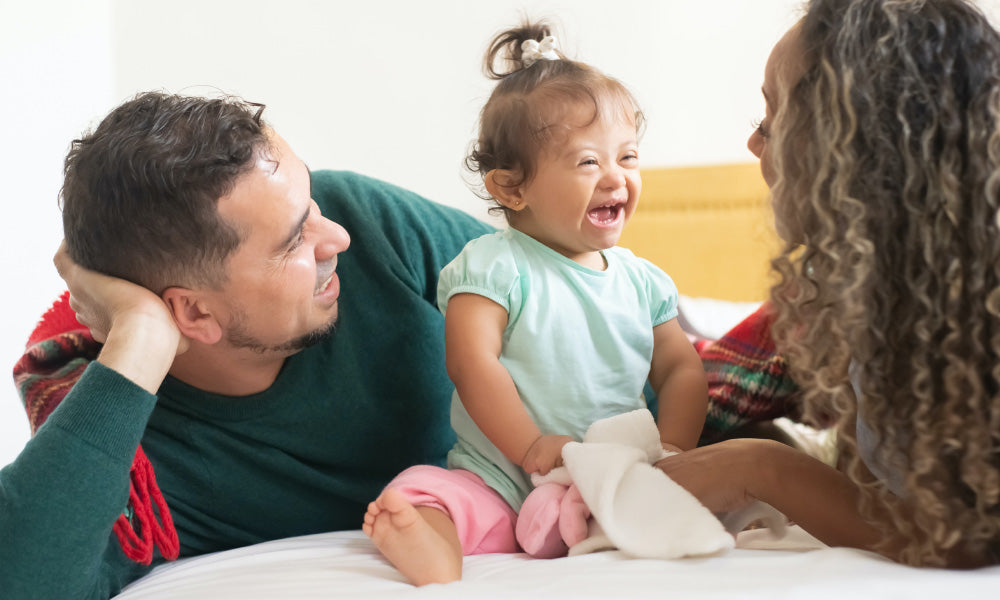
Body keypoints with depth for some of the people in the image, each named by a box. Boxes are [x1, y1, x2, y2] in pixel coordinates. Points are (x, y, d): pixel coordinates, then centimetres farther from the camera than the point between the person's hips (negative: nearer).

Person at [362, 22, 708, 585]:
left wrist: (671, 447, -8)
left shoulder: (644, 281, 13)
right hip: (500, 487, -3)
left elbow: (683, 370, 12)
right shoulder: (492, 265, -3)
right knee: (418, 491, -29)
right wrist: (531, 447, -23)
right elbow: (473, 364, -13)